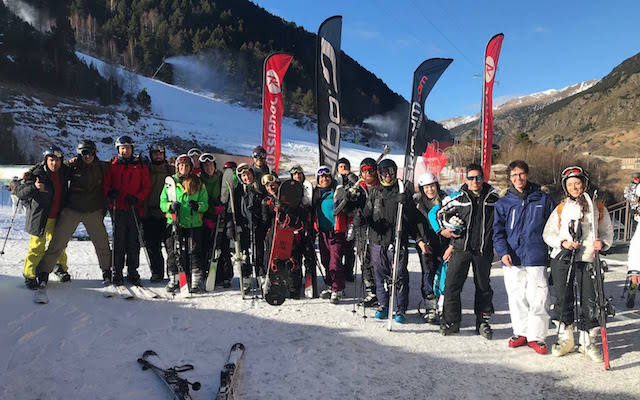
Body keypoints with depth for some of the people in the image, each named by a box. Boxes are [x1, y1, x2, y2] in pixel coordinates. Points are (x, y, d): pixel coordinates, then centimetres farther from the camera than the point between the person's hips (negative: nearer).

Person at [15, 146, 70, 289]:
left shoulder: (63, 173, 1)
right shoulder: (37, 174, -14)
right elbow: (20, 193, -17)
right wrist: (34, 187, -33)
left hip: (57, 217, 5)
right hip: (40, 217, -5)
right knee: (37, 246, -2)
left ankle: (61, 267, 34)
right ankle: (29, 275, 13)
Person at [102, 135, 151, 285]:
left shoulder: (140, 166, 9)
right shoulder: (113, 166, 10)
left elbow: (147, 187, 6)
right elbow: (105, 184, 10)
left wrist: (137, 198, -10)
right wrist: (109, 193, -12)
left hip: (135, 208, 0)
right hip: (118, 208, 0)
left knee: (134, 242, 3)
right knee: (119, 241, -1)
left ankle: (133, 272, 13)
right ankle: (116, 272, 9)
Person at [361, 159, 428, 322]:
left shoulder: (403, 193, 5)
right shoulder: (375, 193, 13)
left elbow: (414, 218, 5)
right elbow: (366, 214, 15)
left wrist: (420, 239, -3)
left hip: (398, 241, -3)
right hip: (378, 241, 3)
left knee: (399, 275, -3)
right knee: (380, 275, 8)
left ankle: (400, 309, 8)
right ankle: (383, 306, 23)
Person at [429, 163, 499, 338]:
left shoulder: (492, 198, 2)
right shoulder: (458, 198, -2)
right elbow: (434, 212, 8)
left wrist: (496, 244, 11)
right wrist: (441, 230, -1)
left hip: (483, 250, 1)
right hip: (461, 248, -1)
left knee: (483, 286, 11)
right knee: (452, 284, -4)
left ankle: (483, 322, 25)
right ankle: (451, 321, 9)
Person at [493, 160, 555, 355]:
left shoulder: (543, 199, 7)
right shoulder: (503, 203, 7)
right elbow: (498, 232, 5)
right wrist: (503, 252, -9)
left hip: (536, 258, -1)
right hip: (512, 259, 1)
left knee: (538, 299, -3)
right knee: (517, 298, 8)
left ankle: (536, 336, 10)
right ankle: (521, 332, 24)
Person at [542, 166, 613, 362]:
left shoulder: (598, 207, 7)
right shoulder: (561, 208, 8)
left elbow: (608, 232, 12)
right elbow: (548, 234, 8)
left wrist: (602, 243, -9)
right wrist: (562, 242, -10)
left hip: (587, 260, -1)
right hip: (562, 260, 1)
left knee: (589, 302, -1)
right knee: (563, 300, 6)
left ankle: (588, 343, 15)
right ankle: (565, 340, 20)